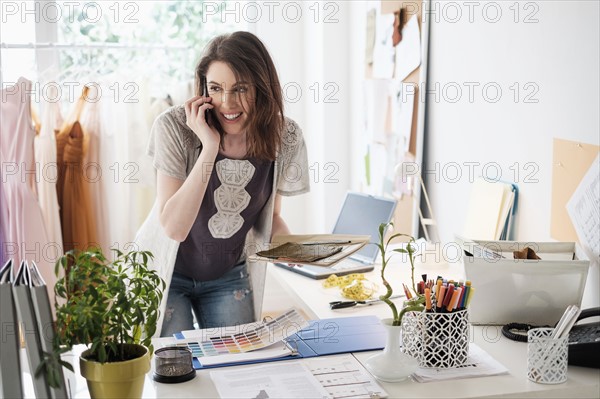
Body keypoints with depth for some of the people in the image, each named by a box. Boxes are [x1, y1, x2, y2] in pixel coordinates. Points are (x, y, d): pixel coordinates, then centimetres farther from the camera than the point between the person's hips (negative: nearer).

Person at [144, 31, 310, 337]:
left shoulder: (284, 138, -13)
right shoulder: (174, 127, -23)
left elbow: (271, 216, 3)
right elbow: (174, 228, -28)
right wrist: (209, 148, -34)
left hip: (229, 277, 3)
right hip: (167, 274, -3)